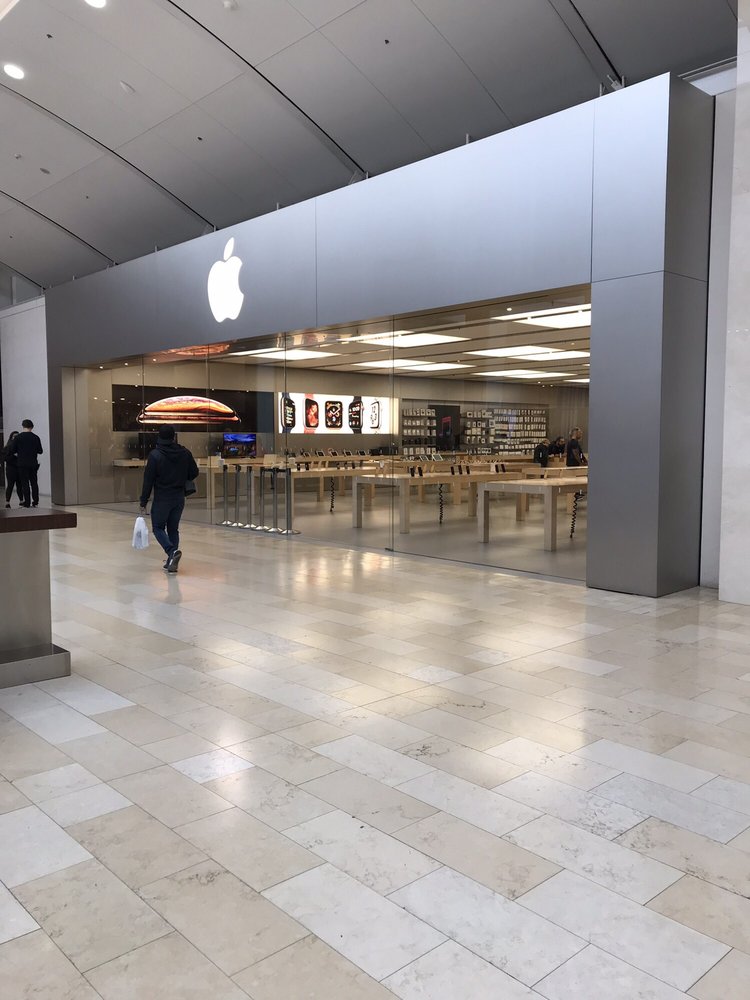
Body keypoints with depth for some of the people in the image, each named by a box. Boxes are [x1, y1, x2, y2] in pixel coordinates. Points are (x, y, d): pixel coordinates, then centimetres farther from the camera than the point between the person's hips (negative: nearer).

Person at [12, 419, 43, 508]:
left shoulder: (18, 438, -7)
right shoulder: (35, 437, -1)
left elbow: (13, 451, -3)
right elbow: (40, 451, 2)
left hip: (22, 464, -2)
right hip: (33, 464, 2)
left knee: (25, 484, 1)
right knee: (34, 483, 10)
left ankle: (27, 503, -1)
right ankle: (35, 502, 10)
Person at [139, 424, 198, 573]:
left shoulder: (155, 455, -11)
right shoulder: (185, 453, -1)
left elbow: (148, 480, -10)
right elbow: (194, 473, 5)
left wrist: (143, 502, -5)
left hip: (162, 499, -4)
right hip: (179, 498, 4)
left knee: (158, 527, 8)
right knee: (173, 528, 14)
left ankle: (172, 551, -15)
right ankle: (172, 561, 10)